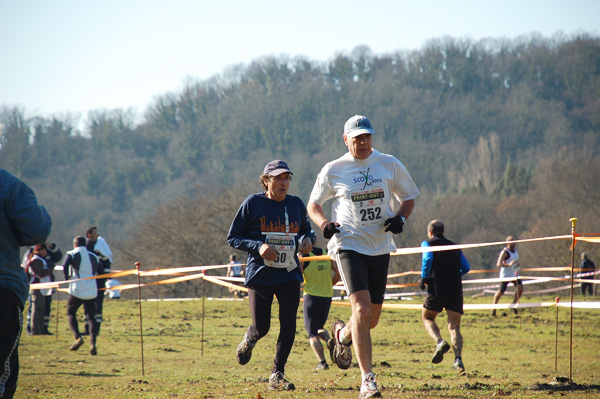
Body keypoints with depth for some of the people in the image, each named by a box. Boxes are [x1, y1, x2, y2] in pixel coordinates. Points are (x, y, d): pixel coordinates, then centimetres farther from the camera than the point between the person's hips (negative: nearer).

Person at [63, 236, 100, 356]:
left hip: (77, 290, -3)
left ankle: (78, 337, -4)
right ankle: (92, 343, -13)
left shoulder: (72, 254, 1)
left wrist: (67, 278, -2)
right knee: (91, 317, 5)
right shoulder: (93, 256, 16)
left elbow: (65, 266, -16)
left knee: (70, 312, 16)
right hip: (92, 291, 3)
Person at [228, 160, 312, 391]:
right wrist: (258, 246, -17)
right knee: (261, 328, 0)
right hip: (260, 274, -3)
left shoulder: (296, 205, 7)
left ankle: (277, 375, 3)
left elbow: (306, 230, 22)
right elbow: (232, 238, -1)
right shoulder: (253, 204, -4)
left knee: (288, 324, -8)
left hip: (289, 275, 3)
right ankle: (249, 340, 39)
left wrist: (306, 240, -2)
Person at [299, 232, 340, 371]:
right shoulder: (327, 254, 5)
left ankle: (322, 361, -16)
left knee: (312, 333, 1)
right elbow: (338, 274, 2)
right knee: (320, 327, 23)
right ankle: (329, 340, -9)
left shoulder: (302, 256, -7)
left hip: (311, 296, -4)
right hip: (327, 297, 4)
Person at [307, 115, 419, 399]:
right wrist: (324, 223, -11)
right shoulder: (333, 170, 0)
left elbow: (409, 198, 15)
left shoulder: (390, 165, 4)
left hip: (380, 247, 3)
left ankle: (342, 335, 44)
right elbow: (313, 205, 11)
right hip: (349, 244, -3)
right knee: (361, 310, -19)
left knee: (372, 318, 9)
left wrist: (400, 218, -6)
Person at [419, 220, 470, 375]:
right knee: (454, 326, 4)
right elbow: (466, 267, 13)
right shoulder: (454, 247, 20)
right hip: (456, 289, 3)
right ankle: (458, 359, -16)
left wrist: (424, 278, -3)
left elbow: (428, 259, -13)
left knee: (427, 317, 16)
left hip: (437, 288, -3)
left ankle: (440, 342, -13)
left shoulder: (427, 243, 7)